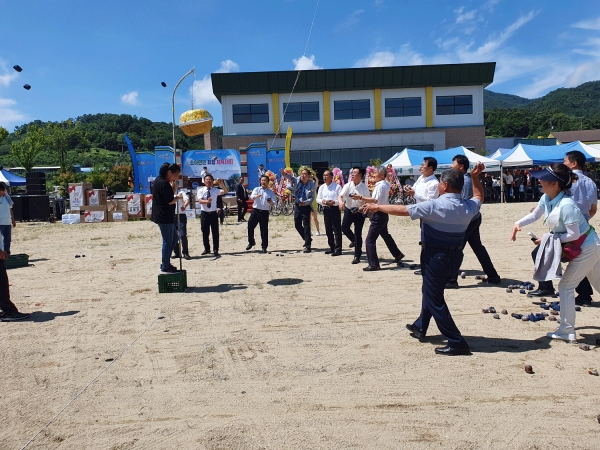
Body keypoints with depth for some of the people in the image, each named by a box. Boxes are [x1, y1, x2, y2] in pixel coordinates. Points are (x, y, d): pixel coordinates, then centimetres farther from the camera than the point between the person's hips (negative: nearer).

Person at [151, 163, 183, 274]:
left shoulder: (159, 180, 13)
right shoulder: (164, 183, -19)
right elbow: (170, 201, -20)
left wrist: (172, 186, 4)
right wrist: (178, 197, -2)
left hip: (166, 217, 11)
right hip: (164, 217, -11)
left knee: (174, 239, 17)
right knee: (168, 241, -2)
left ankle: (166, 263, 22)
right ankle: (165, 267, 7)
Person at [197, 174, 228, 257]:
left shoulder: (215, 190, 2)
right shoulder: (201, 190, -2)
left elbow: (225, 191, -12)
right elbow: (200, 201, -18)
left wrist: (222, 183, -27)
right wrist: (207, 201, -39)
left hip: (213, 213, 1)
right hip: (204, 213, 0)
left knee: (215, 232, 2)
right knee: (205, 233, 7)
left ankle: (216, 250, 12)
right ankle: (207, 249, 22)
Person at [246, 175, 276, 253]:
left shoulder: (271, 192, 9)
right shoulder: (256, 189, 9)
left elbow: (273, 202, -4)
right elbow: (252, 196, -11)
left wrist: (271, 202, -29)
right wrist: (257, 196, -35)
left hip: (264, 212, -1)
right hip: (255, 211, 1)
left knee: (264, 230, 0)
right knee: (250, 227, 3)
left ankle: (264, 247, 8)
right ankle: (251, 242, 25)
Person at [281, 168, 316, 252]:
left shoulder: (311, 185, -10)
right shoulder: (297, 180, -2)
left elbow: (312, 197, -8)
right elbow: (290, 177, -18)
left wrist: (305, 202, -24)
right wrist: (284, 174, -40)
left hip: (306, 207, -5)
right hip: (297, 205, 5)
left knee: (306, 226, -5)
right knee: (297, 225, 13)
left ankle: (307, 246, 0)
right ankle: (308, 239, 34)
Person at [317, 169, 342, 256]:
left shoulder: (337, 187, -5)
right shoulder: (322, 187, 12)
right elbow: (318, 199, 14)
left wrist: (334, 202, -22)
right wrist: (322, 201, -7)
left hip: (335, 209, -6)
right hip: (326, 209, 6)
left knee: (337, 229, -6)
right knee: (328, 230, 10)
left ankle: (338, 249, -3)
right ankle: (332, 247, 21)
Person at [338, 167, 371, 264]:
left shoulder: (364, 188, -11)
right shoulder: (348, 185, -5)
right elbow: (340, 195, -15)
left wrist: (360, 208, -24)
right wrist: (341, 202, -38)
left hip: (359, 212, -3)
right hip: (348, 210, 3)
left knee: (358, 233, -1)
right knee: (344, 227, -7)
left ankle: (357, 256, 10)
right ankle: (354, 240, 27)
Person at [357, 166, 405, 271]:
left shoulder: (380, 185, -19)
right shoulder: (386, 184, 10)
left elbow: (376, 200, -29)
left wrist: (361, 198, -33)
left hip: (379, 215, -10)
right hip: (383, 214, 10)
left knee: (370, 240, -7)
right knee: (385, 235, 28)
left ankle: (373, 264, -2)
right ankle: (397, 254, 40)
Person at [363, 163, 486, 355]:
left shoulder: (434, 206, -21)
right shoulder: (468, 207, -3)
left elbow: (402, 210, -14)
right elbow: (479, 197, 23)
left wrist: (378, 207, -2)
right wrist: (475, 176, 22)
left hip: (436, 256, -8)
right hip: (455, 255, 8)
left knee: (435, 298, 2)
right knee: (432, 290, 24)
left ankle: (456, 343, 1)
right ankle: (420, 327, 41)